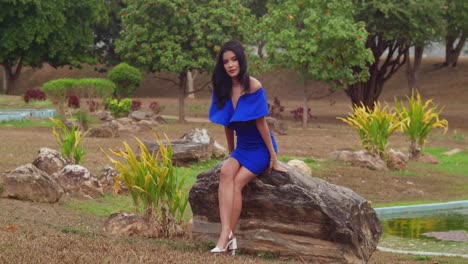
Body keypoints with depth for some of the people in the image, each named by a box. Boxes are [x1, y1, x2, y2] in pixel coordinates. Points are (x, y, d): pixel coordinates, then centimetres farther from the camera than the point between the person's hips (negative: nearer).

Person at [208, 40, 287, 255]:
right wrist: (231, 153, 15)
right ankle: (227, 234, -36)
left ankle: (228, 236, -20)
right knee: (226, 172, -26)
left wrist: (273, 158, -12)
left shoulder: (253, 86, -17)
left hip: (260, 148, -4)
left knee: (237, 182, -25)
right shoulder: (223, 88, 0)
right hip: (242, 147, 4)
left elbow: (261, 122, -16)